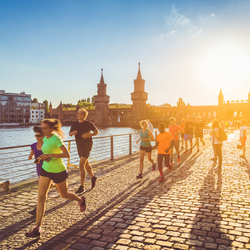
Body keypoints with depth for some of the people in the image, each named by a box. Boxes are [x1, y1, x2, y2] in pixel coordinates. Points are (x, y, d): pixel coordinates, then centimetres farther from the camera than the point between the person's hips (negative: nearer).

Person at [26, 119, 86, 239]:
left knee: (64, 195, 15)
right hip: (45, 170, 6)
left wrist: (50, 155, -33)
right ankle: (37, 229, 1)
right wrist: (45, 157, 3)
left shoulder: (56, 139, -21)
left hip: (58, 172, -6)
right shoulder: (45, 138, 2)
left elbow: (67, 154, -28)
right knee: (41, 198, -3)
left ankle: (81, 200, 47)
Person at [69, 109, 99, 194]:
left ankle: (82, 186, -4)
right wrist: (72, 133, -11)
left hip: (87, 145, -6)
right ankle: (93, 177, 45)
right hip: (79, 146, 6)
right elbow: (70, 133, 14)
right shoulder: (74, 124, 2)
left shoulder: (89, 124, -10)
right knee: (86, 164, 20)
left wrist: (89, 135, -18)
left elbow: (97, 132, 1)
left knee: (81, 165, -14)